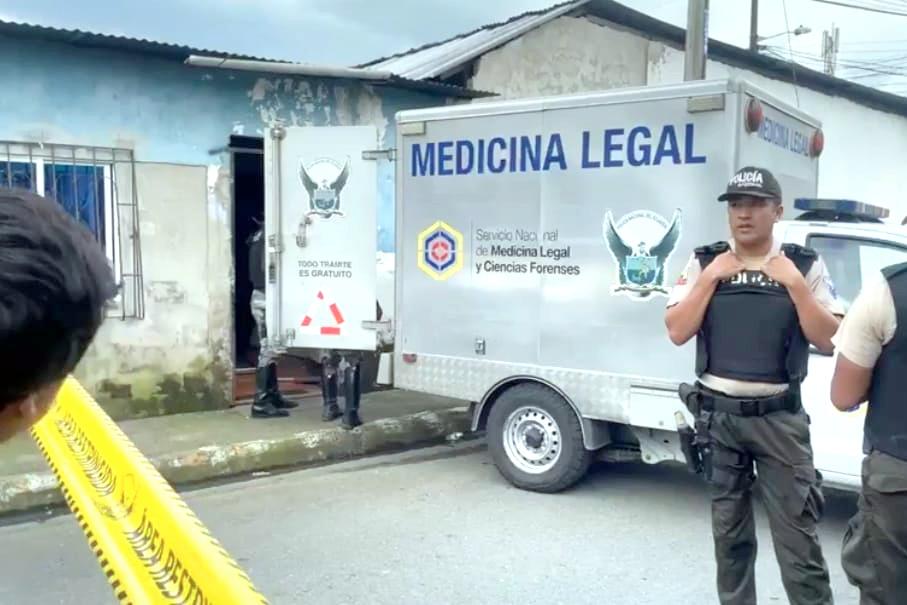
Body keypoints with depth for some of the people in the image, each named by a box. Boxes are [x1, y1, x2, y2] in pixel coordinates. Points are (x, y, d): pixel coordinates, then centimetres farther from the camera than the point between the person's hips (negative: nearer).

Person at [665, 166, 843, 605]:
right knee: (729, 529, 15)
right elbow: (677, 332, -5)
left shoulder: (805, 265, 0)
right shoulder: (704, 262, 2)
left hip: (779, 417, -2)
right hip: (718, 415, 2)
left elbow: (829, 339, -5)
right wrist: (711, 277, -11)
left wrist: (794, 283, -13)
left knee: (795, 532, -1)